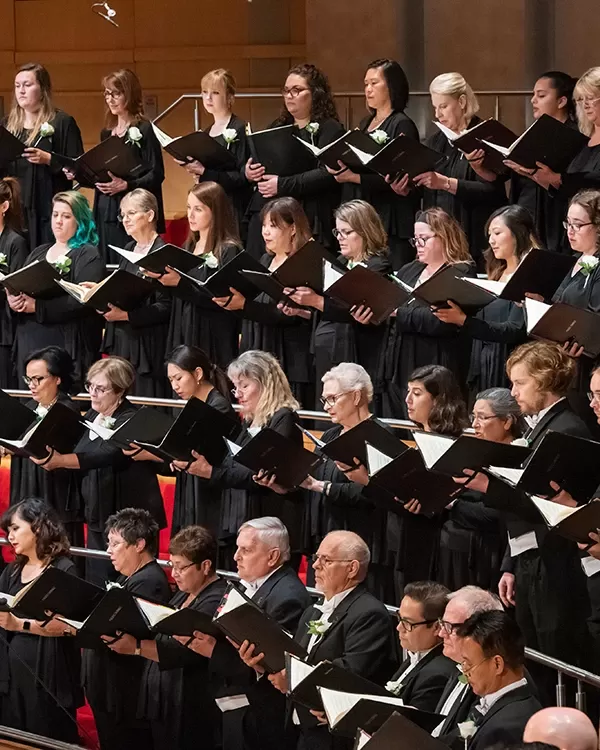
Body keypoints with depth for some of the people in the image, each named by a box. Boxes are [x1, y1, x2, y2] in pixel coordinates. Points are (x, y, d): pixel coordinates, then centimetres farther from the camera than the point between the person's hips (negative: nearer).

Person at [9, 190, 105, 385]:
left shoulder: (88, 256, -3)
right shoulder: (38, 253, 20)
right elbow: (17, 288, 18)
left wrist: (38, 307, -21)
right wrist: (12, 300, -7)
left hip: (67, 347, -7)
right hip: (30, 344, 7)